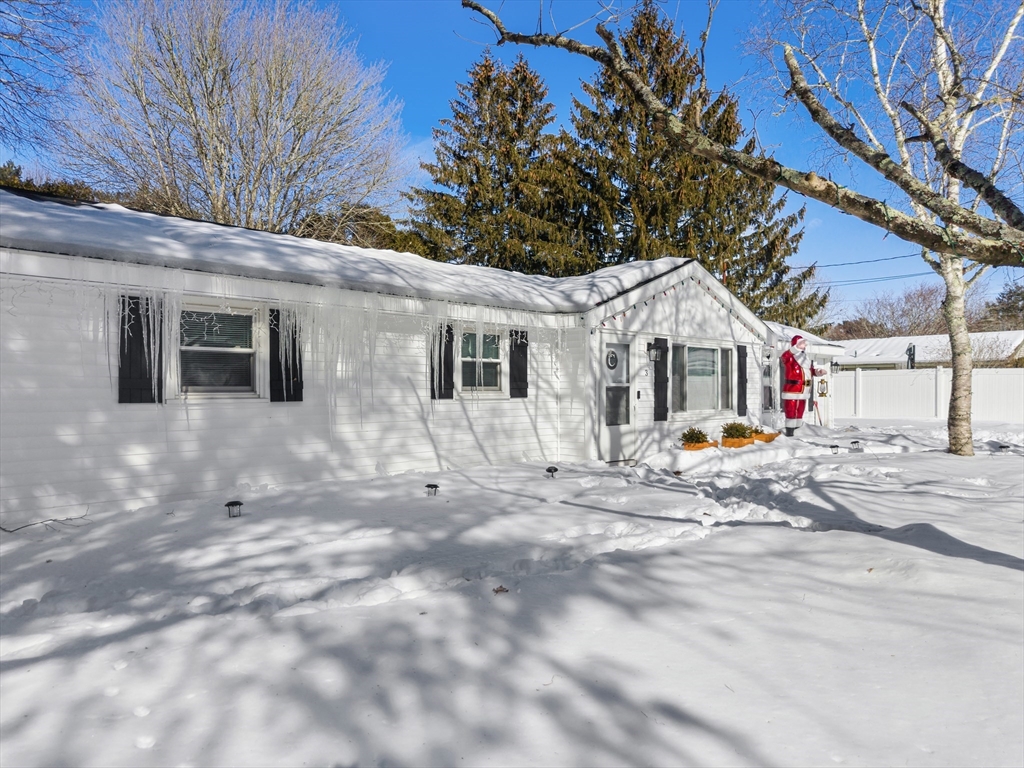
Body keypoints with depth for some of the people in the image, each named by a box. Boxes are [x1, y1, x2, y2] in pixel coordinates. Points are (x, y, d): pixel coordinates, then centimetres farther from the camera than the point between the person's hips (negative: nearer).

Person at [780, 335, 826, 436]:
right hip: (791, 390, -8)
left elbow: (811, 369, 23)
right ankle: (789, 433, -1)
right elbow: (784, 357, -35)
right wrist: (797, 347, -45)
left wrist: (819, 372, 1)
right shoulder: (789, 356, -10)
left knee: (800, 412, 16)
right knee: (791, 412, -7)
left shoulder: (805, 357, 16)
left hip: (803, 390, 8)